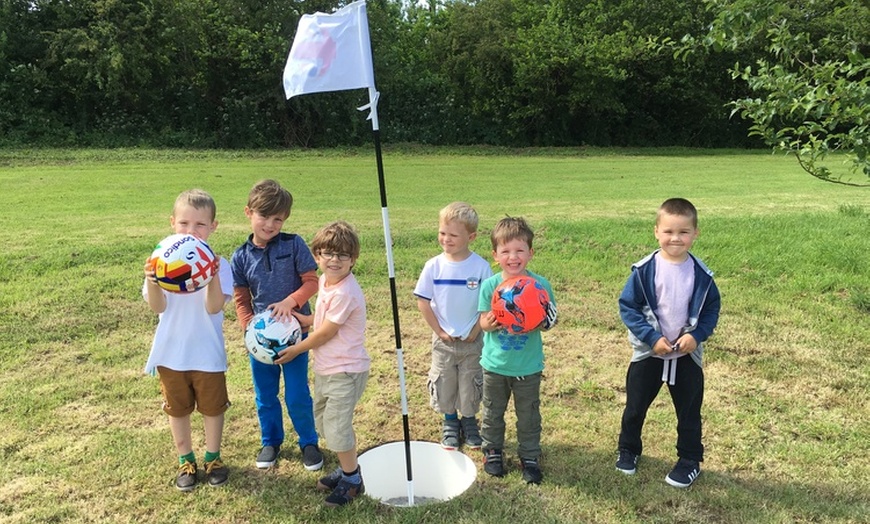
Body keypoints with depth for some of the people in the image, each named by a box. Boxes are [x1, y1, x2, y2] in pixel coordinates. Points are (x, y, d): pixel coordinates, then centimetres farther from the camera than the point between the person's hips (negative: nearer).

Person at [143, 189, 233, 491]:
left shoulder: (218, 265, -14)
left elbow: (214, 308, -23)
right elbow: (158, 307, -14)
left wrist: (213, 278, -38)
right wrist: (152, 282, -32)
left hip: (208, 352, -2)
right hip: (170, 352, 2)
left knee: (212, 406, 15)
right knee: (177, 408, 18)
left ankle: (213, 458, 38)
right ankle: (185, 461, 39)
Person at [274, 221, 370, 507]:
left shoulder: (345, 293, -26)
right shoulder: (326, 281, 3)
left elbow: (325, 333, -19)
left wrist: (295, 350, -6)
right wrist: (304, 319, 3)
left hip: (345, 371, -9)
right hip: (324, 368, 10)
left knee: (337, 428, -2)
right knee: (323, 421, 20)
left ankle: (352, 480, 20)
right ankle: (345, 469, 38)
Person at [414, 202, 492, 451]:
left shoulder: (481, 266, -13)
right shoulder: (434, 266, -10)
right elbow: (423, 302, -4)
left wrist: (475, 332, -9)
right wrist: (439, 331, -6)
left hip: (472, 340, -1)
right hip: (443, 340, 1)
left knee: (471, 385, 12)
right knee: (444, 384, 14)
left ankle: (469, 421, 35)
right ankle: (450, 422, 36)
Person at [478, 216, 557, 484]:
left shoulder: (540, 284, -12)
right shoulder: (489, 285, -10)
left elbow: (550, 319, -4)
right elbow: (483, 321, -6)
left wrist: (537, 324, -26)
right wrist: (490, 323, -29)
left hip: (528, 366, -1)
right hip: (495, 363, 1)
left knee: (529, 416, 14)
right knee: (493, 412, 18)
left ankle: (530, 457, 33)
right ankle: (492, 451, 39)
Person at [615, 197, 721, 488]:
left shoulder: (701, 274, -7)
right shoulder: (644, 270, -14)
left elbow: (711, 309, 2)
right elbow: (628, 306, -12)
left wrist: (697, 335, -15)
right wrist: (652, 337, -19)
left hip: (687, 355, 1)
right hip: (648, 352, -1)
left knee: (689, 410, 14)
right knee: (635, 406, 13)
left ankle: (690, 460, 33)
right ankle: (628, 449, 36)